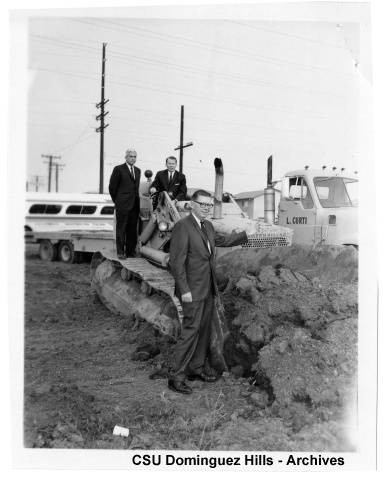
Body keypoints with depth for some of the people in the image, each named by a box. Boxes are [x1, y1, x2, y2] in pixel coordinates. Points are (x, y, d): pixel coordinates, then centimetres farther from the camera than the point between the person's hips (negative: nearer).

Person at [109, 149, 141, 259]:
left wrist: (136, 200, 13)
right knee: (121, 228, -1)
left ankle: (130, 251, 15)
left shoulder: (138, 171, 16)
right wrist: (117, 200, 3)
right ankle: (120, 252, 3)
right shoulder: (119, 169, -2)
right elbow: (112, 186, 0)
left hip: (135, 205, 6)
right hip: (123, 205, -6)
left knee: (132, 229, 8)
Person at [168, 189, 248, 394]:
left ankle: (197, 368, 28)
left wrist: (247, 235, 31)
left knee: (205, 329, 14)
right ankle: (176, 376, 1)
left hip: (208, 288, 9)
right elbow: (176, 261, -19)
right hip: (193, 289, -9)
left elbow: (221, 240, 31)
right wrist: (184, 290, -21)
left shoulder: (207, 226, 11)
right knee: (191, 329, -8)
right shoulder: (182, 226, -16)